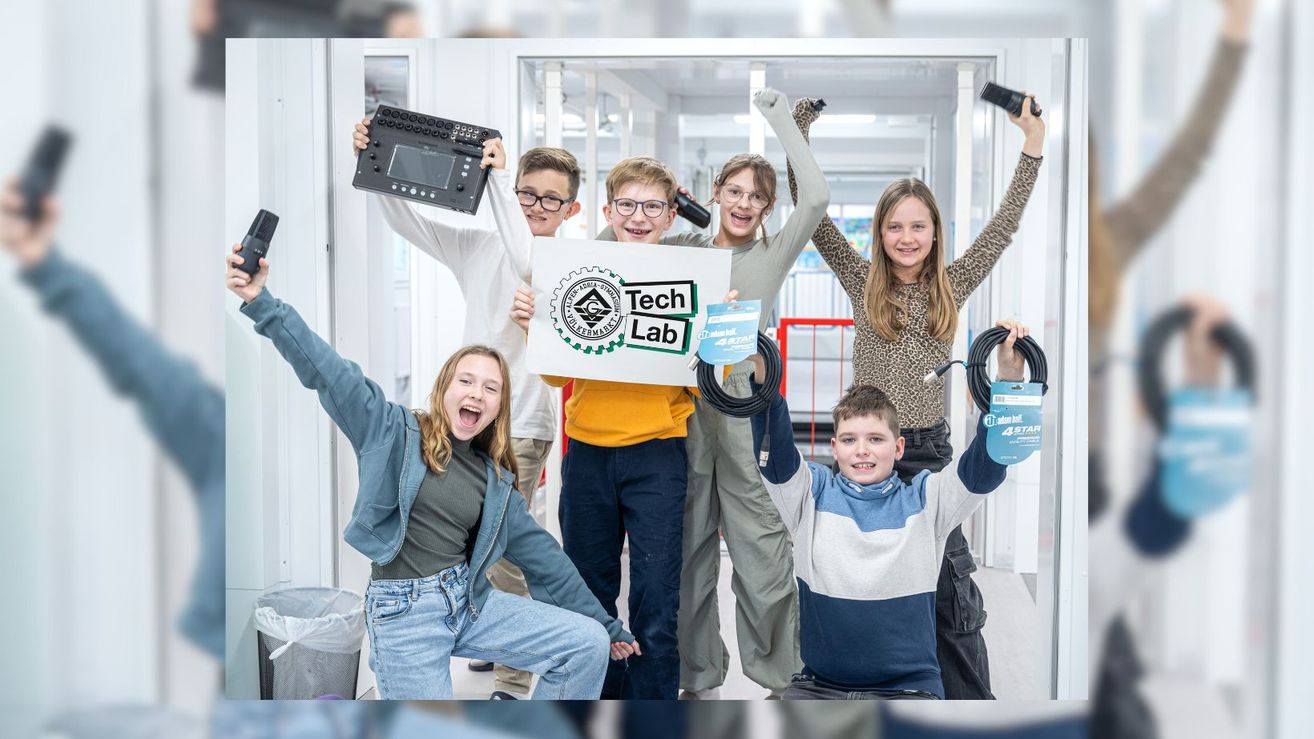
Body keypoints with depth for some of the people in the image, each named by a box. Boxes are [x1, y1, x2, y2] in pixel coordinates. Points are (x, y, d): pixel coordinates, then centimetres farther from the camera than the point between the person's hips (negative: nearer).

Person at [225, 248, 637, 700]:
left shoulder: (495, 479, 12)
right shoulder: (395, 433, -1)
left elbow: (539, 552, 15)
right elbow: (324, 369, -9)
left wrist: (606, 624, 16)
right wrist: (261, 302, -20)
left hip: (470, 600, 5)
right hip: (402, 611, -5)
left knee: (589, 643, -8)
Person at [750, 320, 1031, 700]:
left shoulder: (924, 499, 5)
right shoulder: (814, 493, 6)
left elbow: (985, 465, -8)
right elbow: (773, 450, -10)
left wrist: (1009, 380, -21)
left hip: (907, 686, 0)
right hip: (820, 684, 0)